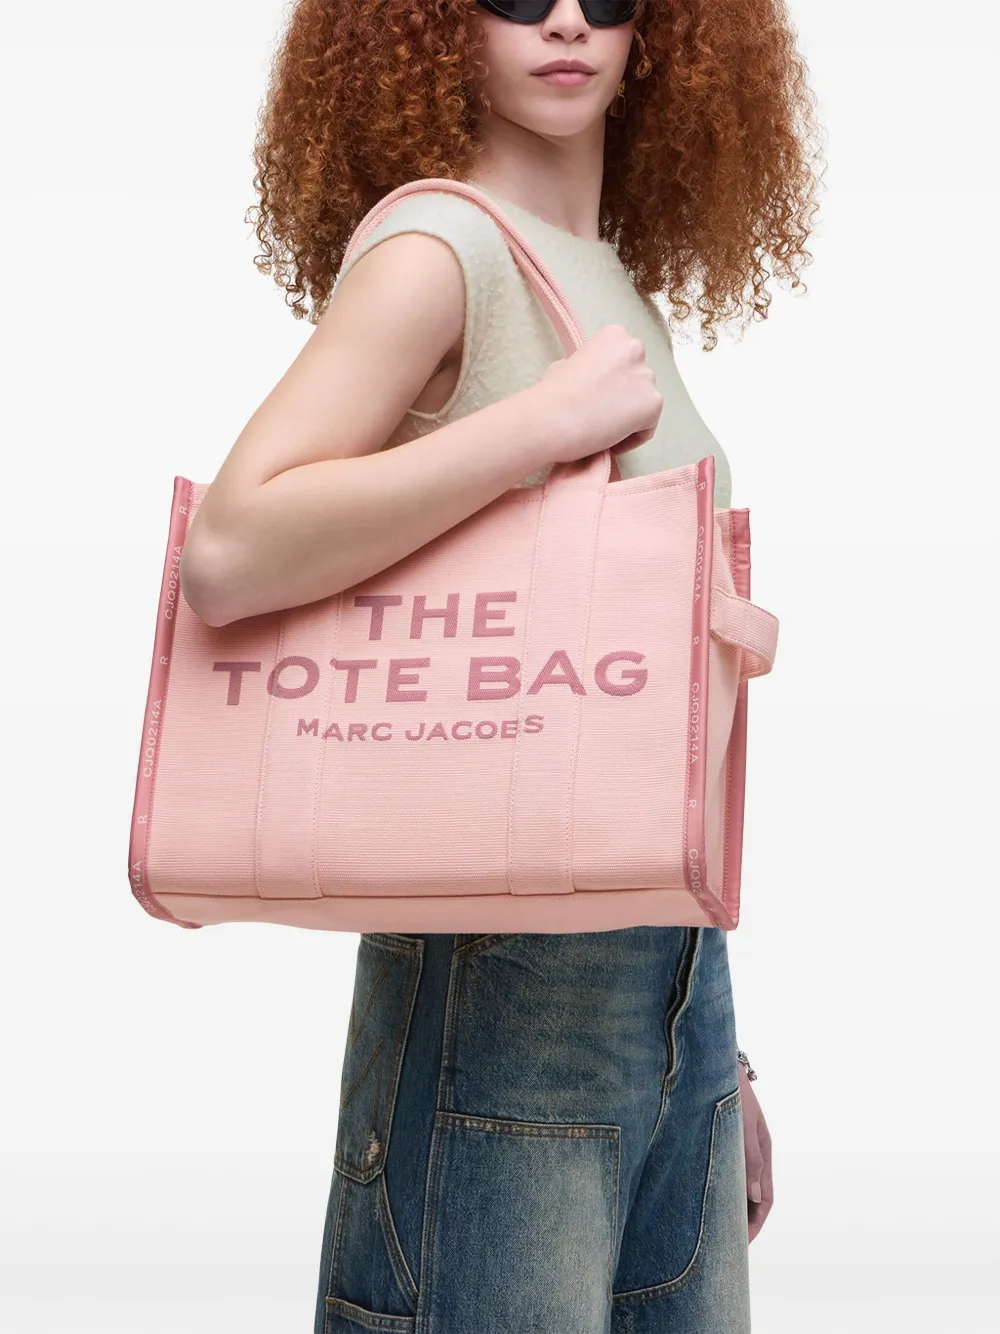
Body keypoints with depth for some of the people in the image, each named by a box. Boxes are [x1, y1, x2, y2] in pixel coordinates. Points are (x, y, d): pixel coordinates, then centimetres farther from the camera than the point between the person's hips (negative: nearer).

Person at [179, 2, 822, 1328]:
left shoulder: (632, 288, 14)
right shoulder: (436, 244, -8)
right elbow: (228, 555, -23)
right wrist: (551, 419, -21)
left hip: (674, 955, 7)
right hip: (507, 965, -7)